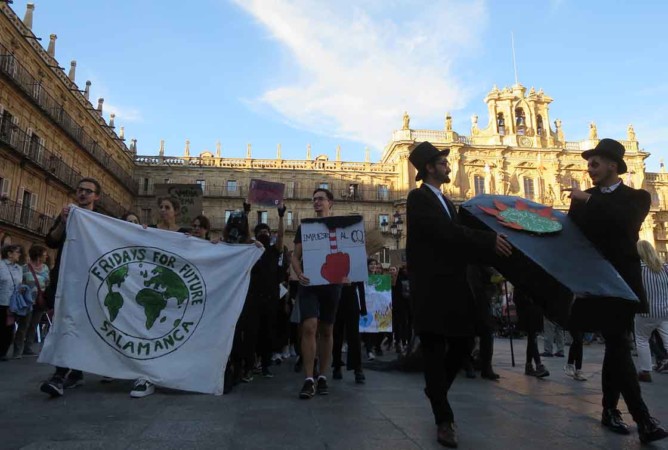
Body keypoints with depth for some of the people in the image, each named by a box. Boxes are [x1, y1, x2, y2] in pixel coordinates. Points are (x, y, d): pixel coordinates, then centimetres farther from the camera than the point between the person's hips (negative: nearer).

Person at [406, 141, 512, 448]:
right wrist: (489, 240, -21)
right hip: (431, 287, -8)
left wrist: (488, 252, 5)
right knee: (435, 350, -1)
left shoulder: (445, 201, 21)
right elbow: (447, 232, -21)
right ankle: (444, 420, 9)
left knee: (462, 343, 10)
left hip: (452, 284, 8)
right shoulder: (419, 198, -8)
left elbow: (457, 236, 16)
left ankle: (436, 390, 34)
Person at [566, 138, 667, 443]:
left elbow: (627, 222, -18)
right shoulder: (583, 200, 9)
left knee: (616, 346, 7)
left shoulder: (637, 197, 4)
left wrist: (589, 200, -18)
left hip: (623, 283, 0)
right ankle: (643, 419, -4)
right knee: (619, 346, -7)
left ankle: (610, 409, 21)